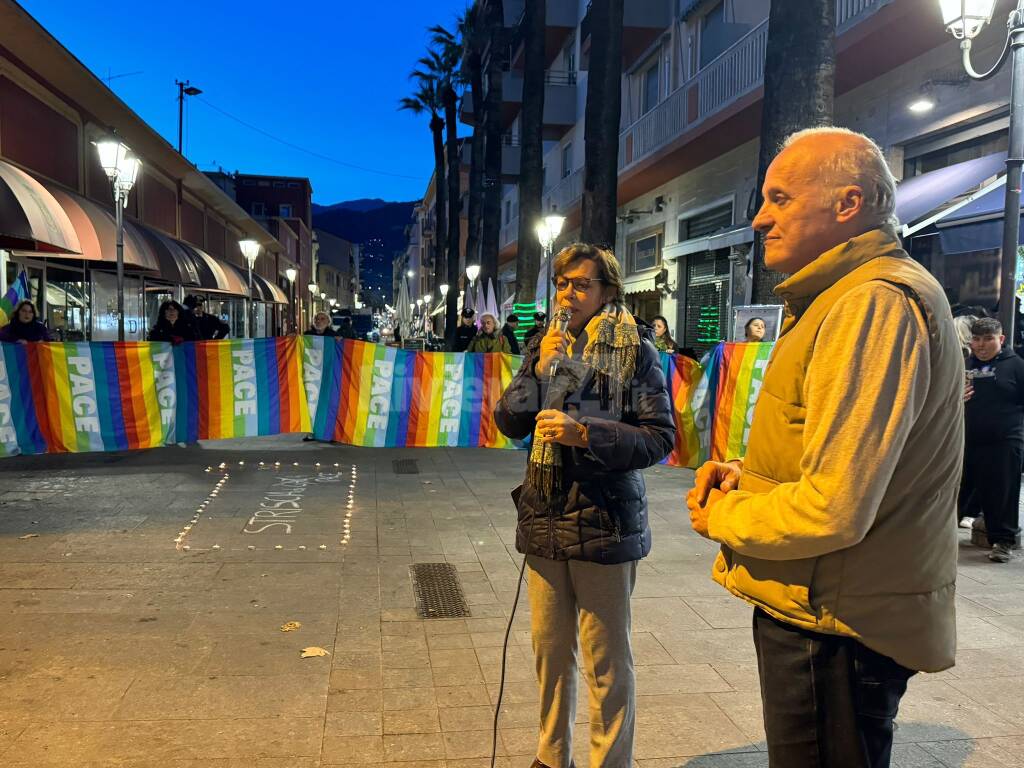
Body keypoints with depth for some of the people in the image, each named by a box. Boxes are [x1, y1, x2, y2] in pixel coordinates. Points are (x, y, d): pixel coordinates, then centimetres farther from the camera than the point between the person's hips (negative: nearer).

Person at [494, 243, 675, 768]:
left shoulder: (634, 349, -6)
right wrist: (540, 369, -10)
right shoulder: (544, 345, 9)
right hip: (545, 521, 5)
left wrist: (584, 433, -20)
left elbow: (661, 436, -11)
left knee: (606, 661, 6)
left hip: (604, 522, -5)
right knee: (550, 651, 18)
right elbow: (509, 423, 3)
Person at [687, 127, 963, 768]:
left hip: (837, 632, -10)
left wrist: (720, 515, -11)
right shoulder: (847, 295, 14)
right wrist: (748, 472, 4)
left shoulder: (875, 305, -22)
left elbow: (834, 510, -29)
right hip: (822, 610, 10)